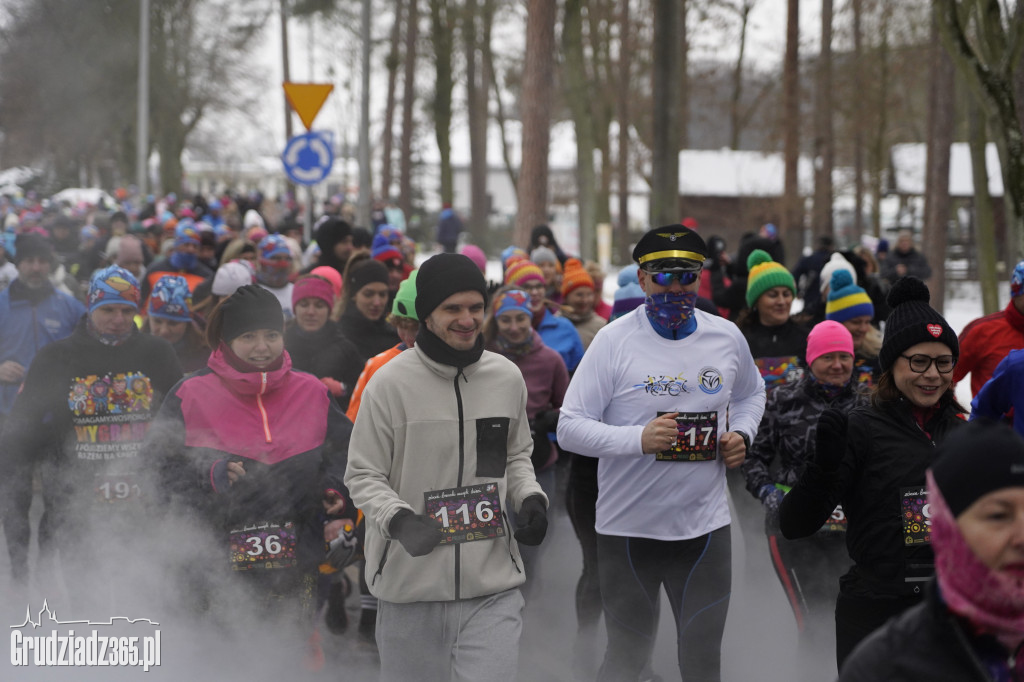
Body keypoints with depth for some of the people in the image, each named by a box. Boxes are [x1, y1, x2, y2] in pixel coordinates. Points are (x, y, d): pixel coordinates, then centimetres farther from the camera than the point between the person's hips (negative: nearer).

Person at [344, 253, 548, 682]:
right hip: (411, 585, -2)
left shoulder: (507, 378, 6)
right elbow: (363, 475, -4)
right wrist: (397, 519, -22)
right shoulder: (390, 382, -8)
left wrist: (530, 497, 1)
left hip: (493, 584, 2)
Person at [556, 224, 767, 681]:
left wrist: (742, 434, 3)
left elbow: (751, 394, 24)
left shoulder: (727, 338, 4)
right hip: (628, 527, -2)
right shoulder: (614, 341, -8)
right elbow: (569, 428, -11)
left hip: (704, 523, 3)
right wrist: (638, 438, -25)